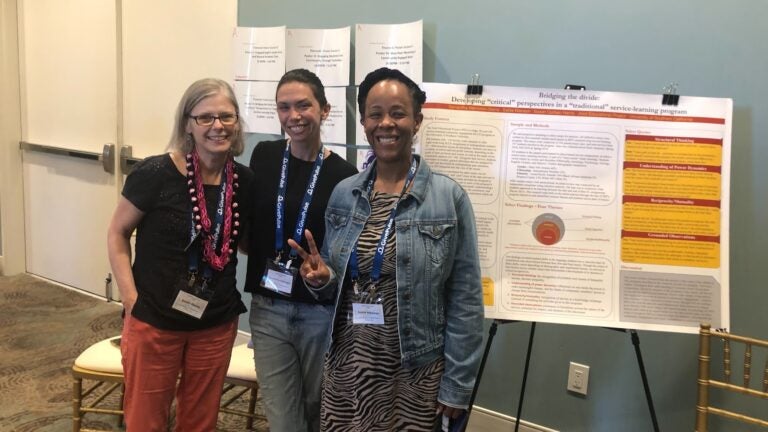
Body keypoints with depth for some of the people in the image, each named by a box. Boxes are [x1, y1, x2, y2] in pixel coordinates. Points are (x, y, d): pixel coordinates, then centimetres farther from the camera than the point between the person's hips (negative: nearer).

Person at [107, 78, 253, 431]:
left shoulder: (244, 180, -3)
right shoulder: (155, 173, -16)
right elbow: (117, 234, -5)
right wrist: (130, 297, -12)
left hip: (217, 325, 4)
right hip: (153, 322, -3)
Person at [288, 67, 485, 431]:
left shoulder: (449, 197, -9)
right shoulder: (343, 194, 3)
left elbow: (465, 301, -7)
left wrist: (456, 386, -8)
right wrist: (321, 278, -9)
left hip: (415, 374, -3)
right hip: (347, 367, 4)